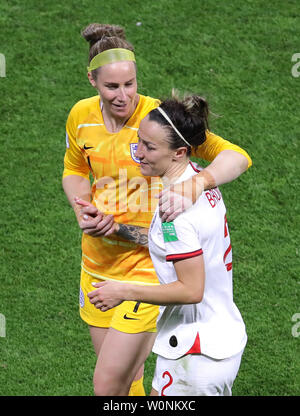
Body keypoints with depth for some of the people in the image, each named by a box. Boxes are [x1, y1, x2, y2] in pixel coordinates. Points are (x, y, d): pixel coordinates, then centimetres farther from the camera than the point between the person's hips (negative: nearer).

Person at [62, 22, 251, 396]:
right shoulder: (81, 116, -3)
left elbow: (237, 156, -20)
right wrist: (84, 213, -5)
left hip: (146, 263, -5)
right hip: (97, 261, 5)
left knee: (108, 387, -7)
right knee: (127, 377, 16)